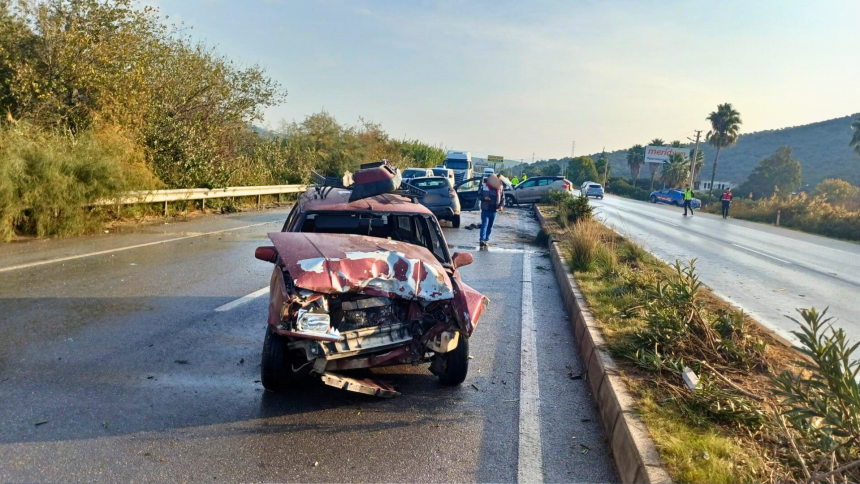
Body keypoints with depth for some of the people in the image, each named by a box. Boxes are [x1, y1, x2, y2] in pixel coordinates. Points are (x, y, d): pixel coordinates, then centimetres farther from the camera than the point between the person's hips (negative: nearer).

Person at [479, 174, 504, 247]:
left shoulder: (500, 188, 0)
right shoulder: (485, 186, -7)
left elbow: (503, 198, 7)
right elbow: (480, 195, 0)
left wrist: (501, 206, -10)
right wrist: (484, 198, -22)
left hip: (494, 210, 4)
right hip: (485, 210, -4)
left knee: (490, 226, 10)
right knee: (484, 224, -12)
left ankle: (486, 240, 19)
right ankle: (482, 240, -19)